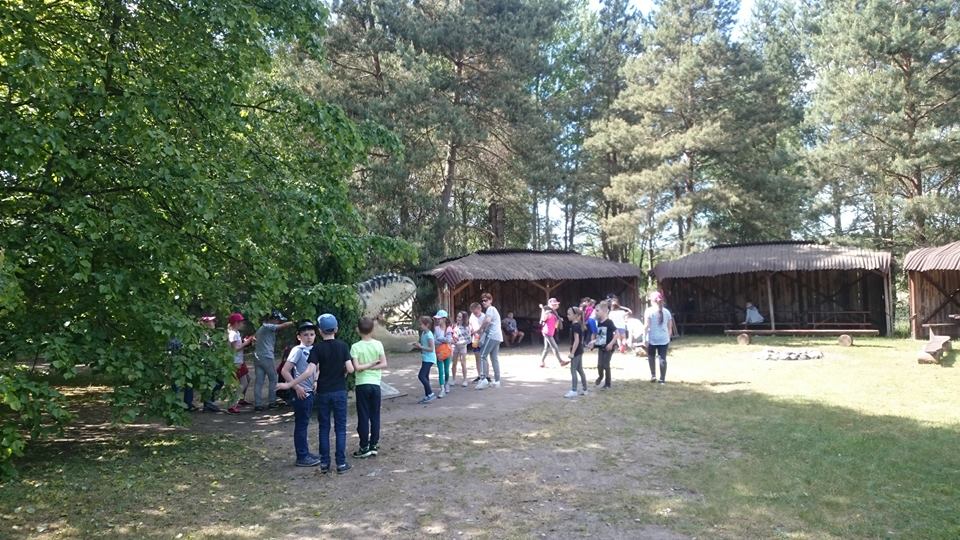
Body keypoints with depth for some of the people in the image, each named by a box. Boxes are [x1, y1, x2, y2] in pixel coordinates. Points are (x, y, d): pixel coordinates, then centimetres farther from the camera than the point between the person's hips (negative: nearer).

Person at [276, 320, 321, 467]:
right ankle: (302, 457, 6)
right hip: (300, 393, -8)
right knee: (301, 424, -1)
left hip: (309, 392, 8)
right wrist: (296, 387, -20)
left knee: (304, 424, 17)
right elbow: (285, 371, -19)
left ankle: (305, 453, 27)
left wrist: (315, 381, 7)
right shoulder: (297, 350, -14)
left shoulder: (312, 350, 9)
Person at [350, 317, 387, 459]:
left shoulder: (356, 346, -9)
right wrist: (372, 366, -3)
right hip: (375, 384, 3)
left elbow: (356, 367, -15)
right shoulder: (378, 344, -1)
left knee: (363, 417, 4)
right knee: (375, 416, 10)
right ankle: (374, 446, 15)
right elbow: (384, 364, -5)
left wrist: (366, 365, -1)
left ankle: (364, 448, 7)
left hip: (362, 385, -3)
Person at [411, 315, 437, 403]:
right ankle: (427, 396, 21)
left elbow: (431, 349, -21)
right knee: (425, 377, 13)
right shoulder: (423, 333, 10)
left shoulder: (429, 335, -18)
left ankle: (431, 394, -8)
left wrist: (420, 346, -23)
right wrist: (417, 344, 4)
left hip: (429, 359, -10)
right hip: (425, 358, 10)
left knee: (421, 376, -15)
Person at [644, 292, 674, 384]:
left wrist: (644, 338, -9)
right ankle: (662, 379, 4)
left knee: (651, 357, 16)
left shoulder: (649, 311, -6)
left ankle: (653, 375, 8)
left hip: (652, 338, -2)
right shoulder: (666, 311, 7)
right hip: (664, 339, 3)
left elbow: (647, 326, -11)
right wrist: (668, 337, 18)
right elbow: (670, 326, 8)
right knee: (663, 358, 4)